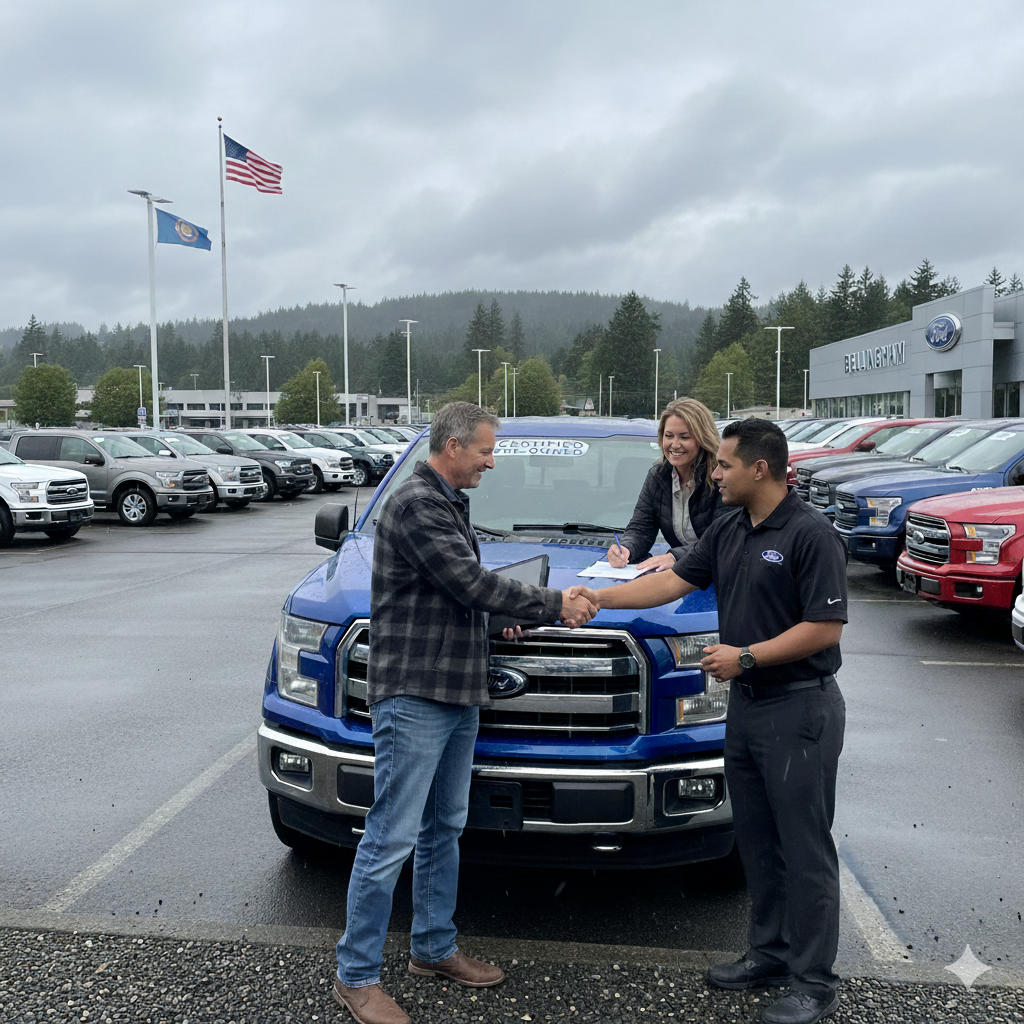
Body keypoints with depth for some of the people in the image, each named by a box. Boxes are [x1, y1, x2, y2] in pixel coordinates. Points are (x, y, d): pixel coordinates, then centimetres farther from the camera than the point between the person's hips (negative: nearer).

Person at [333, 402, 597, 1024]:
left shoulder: (451, 505, 17)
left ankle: (435, 949, 32)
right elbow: (470, 583, -20)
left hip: (459, 699, 10)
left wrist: (508, 612, 5)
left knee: (444, 830, 18)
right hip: (413, 698, -10)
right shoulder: (415, 505, -15)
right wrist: (553, 605, -13)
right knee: (392, 839, -3)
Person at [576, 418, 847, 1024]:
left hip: (800, 708, -8)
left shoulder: (811, 534, -15)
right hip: (747, 705, 8)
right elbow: (673, 582, 11)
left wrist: (745, 656, -17)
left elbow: (826, 627, -19)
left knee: (804, 846, 2)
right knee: (756, 839, 16)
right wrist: (599, 598, 4)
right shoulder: (728, 532, 9)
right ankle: (771, 952, 32)